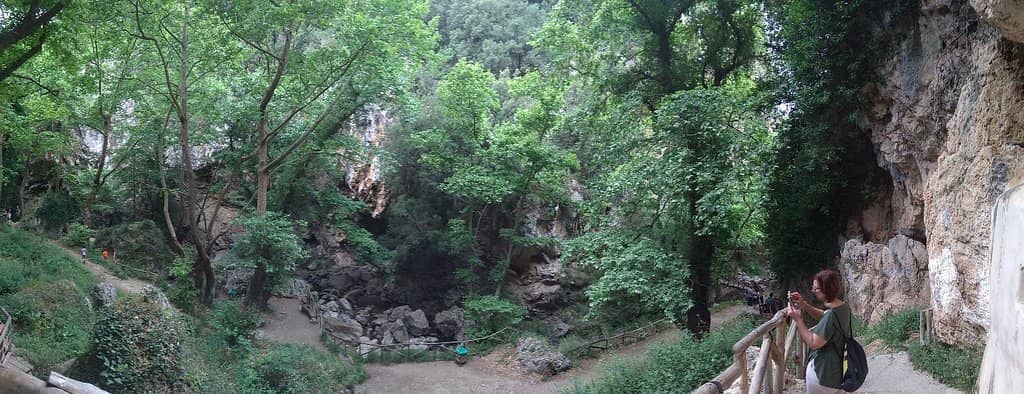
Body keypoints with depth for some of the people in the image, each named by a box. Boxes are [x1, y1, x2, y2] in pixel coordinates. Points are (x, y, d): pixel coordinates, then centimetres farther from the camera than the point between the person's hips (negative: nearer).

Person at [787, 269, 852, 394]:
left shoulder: (832, 314, -28)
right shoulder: (843, 307, -1)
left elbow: (813, 344, -23)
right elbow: (823, 316, 18)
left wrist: (798, 319, -20)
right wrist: (804, 305, 4)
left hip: (823, 373, -9)